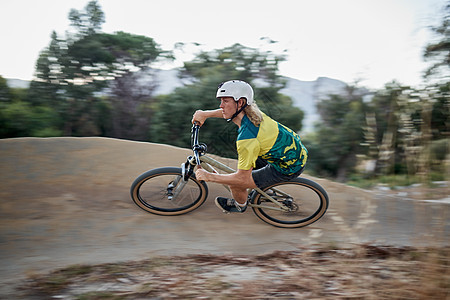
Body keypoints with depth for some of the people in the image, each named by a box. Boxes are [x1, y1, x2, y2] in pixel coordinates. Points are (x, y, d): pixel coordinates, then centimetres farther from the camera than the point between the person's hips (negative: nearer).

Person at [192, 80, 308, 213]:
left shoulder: (247, 139, -32)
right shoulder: (250, 111, -8)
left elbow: (243, 178, -23)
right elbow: (228, 112, 17)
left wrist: (209, 176, -15)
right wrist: (205, 114, 6)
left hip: (289, 168, -9)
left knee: (235, 184, -4)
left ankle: (240, 206, 31)